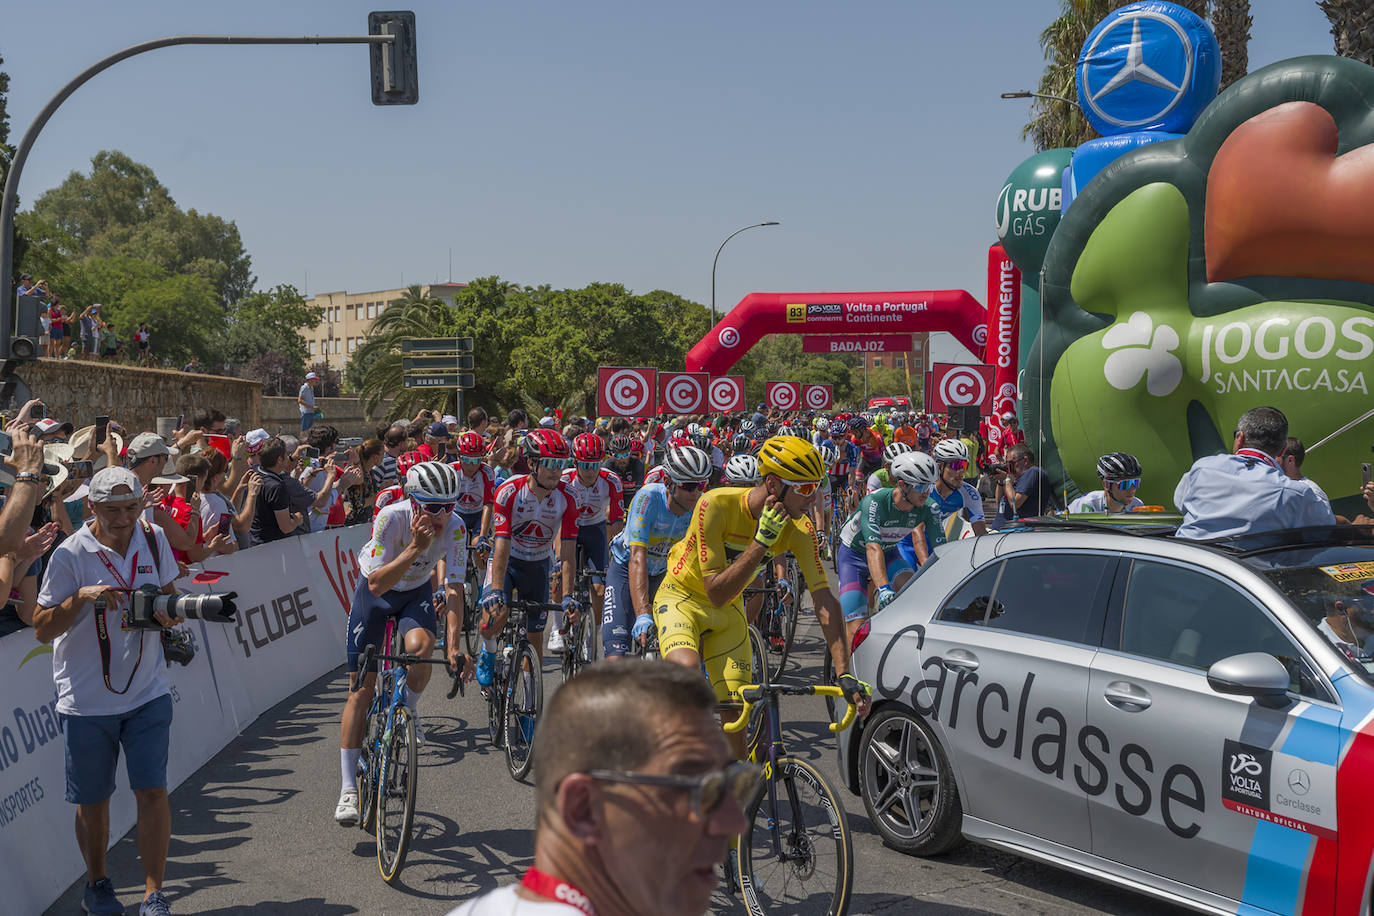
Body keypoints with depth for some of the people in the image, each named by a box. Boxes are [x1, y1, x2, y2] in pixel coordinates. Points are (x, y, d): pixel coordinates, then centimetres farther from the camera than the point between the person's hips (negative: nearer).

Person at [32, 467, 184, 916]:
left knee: (152, 791, -4)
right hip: (87, 700, -2)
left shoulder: (154, 540, -1)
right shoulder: (70, 554, -12)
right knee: (93, 801, 11)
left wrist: (163, 611, -9)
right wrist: (81, 597, -25)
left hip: (148, 693, 2)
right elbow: (42, 629, -9)